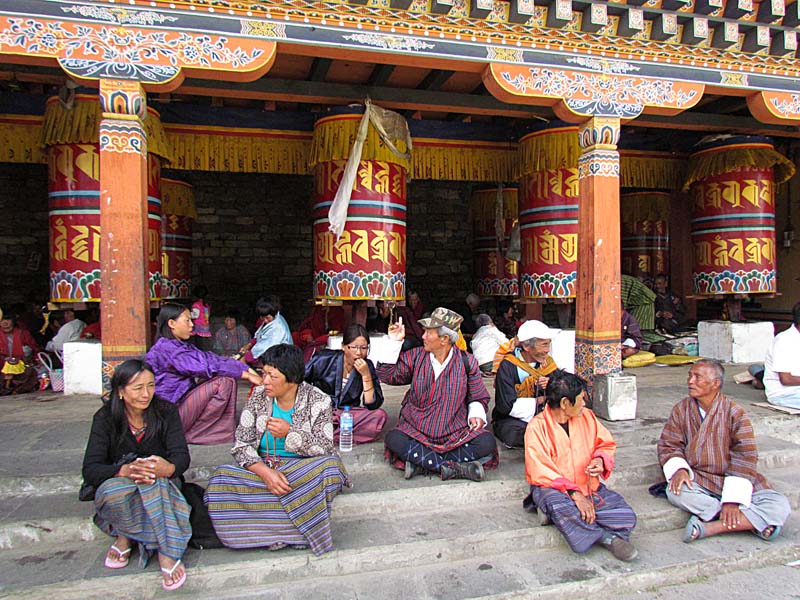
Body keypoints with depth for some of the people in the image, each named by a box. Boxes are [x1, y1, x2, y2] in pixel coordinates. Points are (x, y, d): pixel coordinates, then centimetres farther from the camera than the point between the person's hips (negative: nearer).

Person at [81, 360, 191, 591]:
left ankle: (166, 552, -29)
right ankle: (125, 536, -9)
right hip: (118, 484, 0)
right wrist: (124, 470, -39)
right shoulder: (105, 418, -8)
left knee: (154, 480, -36)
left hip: (163, 485, 0)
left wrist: (169, 468, -41)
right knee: (113, 491, -36)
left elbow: (182, 455, -14)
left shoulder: (166, 412, -6)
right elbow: (90, 471, -17)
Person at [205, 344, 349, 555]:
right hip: (262, 469, 2)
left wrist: (290, 432, -22)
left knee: (331, 466, -34)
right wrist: (265, 472, -20)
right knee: (220, 479, -25)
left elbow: (325, 448, -10)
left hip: (304, 470, -2)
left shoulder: (317, 401, -6)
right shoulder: (258, 397, 1)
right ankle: (298, 531, -21)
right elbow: (241, 445, -2)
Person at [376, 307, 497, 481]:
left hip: (456, 433, 0)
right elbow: (387, 375, -1)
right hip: (417, 432, 0)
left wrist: (476, 414, -11)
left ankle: (421, 463, -24)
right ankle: (454, 468, -29)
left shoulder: (466, 362, 2)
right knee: (393, 439, -29)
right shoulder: (415, 357, 4)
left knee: (487, 443, -26)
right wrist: (394, 342, -5)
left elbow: (478, 398, 10)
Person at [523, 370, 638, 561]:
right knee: (560, 506, -39)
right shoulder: (537, 427, -11)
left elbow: (606, 444, 19)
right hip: (553, 487, -5)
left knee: (626, 517, -19)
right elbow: (540, 472, -17)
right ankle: (608, 537, -16)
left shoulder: (587, 417, 5)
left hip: (588, 486, 5)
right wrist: (573, 493, -26)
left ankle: (556, 514, -18)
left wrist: (600, 459, -5)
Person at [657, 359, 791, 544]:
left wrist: (732, 499, -21)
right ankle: (750, 521, -22)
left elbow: (744, 459, -12)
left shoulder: (734, 413, -7)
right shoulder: (681, 409, 1)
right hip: (698, 480, 1)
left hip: (733, 480, 0)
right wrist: (679, 469, -21)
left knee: (780, 507, -23)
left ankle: (707, 527, -28)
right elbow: (669, 445, 1)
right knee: (675, 492, -32)